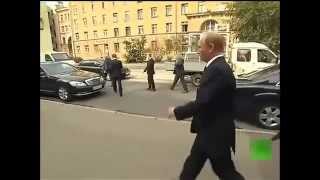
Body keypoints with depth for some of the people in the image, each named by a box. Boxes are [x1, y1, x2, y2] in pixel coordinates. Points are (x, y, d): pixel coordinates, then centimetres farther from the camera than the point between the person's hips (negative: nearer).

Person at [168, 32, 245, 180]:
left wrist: (177, 112, -15)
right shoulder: (217, 67, 7)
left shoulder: (218, 69, -26)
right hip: (209, 130, 10)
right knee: (191, 166, 22)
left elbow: (202, 103, -29)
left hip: (216, 133, -10)